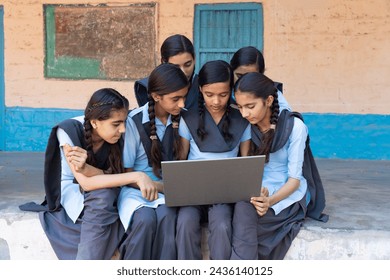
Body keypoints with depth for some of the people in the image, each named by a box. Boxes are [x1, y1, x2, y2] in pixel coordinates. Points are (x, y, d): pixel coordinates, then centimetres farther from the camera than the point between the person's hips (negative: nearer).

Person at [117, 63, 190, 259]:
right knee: (146, 219, -34)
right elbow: (125, 172, -4)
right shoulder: (134, 122, -9)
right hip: (136, 188, -2)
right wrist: (156, 185, -16)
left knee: (167, 216, -32)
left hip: (167, 189, 2)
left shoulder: (182, 119, 1)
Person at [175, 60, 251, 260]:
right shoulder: (189, 119, 5)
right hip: (194, 187, 1)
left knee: (222, 225, -30)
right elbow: (180, 159, 9)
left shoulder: (241, 121, 5)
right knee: (186, 223, -29)